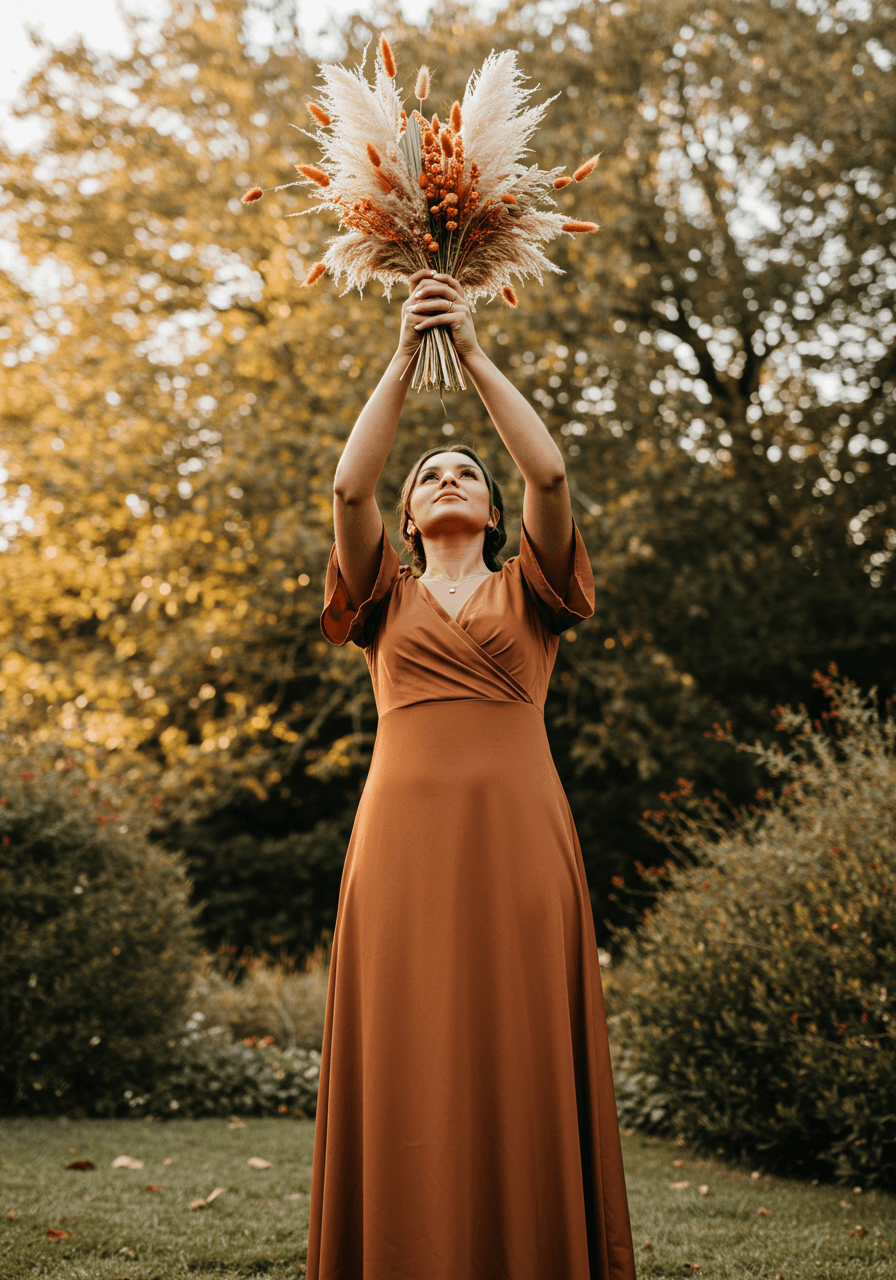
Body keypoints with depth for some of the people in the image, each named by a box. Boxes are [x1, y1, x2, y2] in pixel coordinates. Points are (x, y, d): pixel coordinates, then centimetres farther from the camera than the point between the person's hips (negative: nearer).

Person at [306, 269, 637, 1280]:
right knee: (407, 1071, -3)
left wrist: (474, 352, 1)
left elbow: (551, 474, 1)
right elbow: (347, 486, 3)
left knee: (522, 1063, -3)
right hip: (404, 833, 1)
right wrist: (404, 355, 3)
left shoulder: (528, 592, 18)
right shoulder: (388, 601, 19)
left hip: (516, 833, 0)